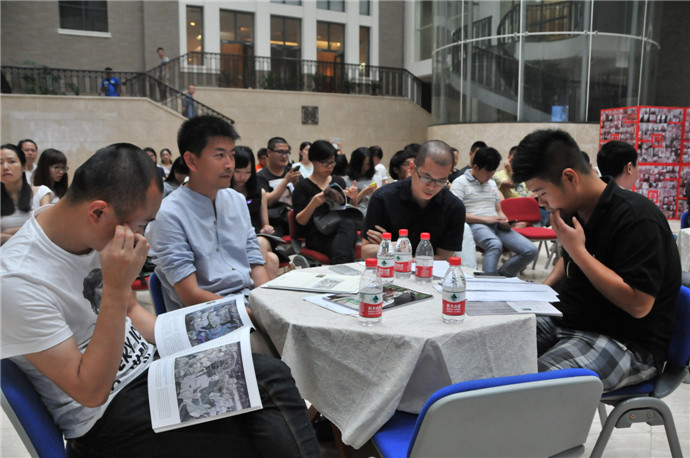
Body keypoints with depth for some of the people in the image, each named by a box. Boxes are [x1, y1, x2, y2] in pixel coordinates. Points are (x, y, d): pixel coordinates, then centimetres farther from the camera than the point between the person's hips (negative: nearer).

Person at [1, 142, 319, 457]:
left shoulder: (96, 236, -2)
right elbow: (91, 392, -23)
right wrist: (115, 287, -29)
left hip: (150, 361, 7)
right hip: (105, 414, -7)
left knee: (271, 374, -15)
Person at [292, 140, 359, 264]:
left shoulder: (339, 182, 21)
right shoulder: (303, 186, 7)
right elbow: (300, 221, -1)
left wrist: (353, 199, -1)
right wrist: (313, 204, -19)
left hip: (344, 230, 4)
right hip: (318, 237, -4)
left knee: (348, 222, -36)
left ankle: (338, 265, -44)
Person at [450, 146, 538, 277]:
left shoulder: (492, 183, 27)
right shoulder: (460, 183, 3)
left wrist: (503, 220, 4)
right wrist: (485, 219, -14)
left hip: (496, 225, 7)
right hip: (475, 225, -7)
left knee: (531, 251, -13)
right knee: (495, 244, -41)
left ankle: (500, 277, -5)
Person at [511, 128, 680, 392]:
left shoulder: (637, 219, -20)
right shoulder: (575, 211, 7)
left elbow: (638, 305, -26)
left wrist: (577, 250, -23)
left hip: (630, 345, -8)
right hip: (567, 321, 8)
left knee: (539, 382, -34)